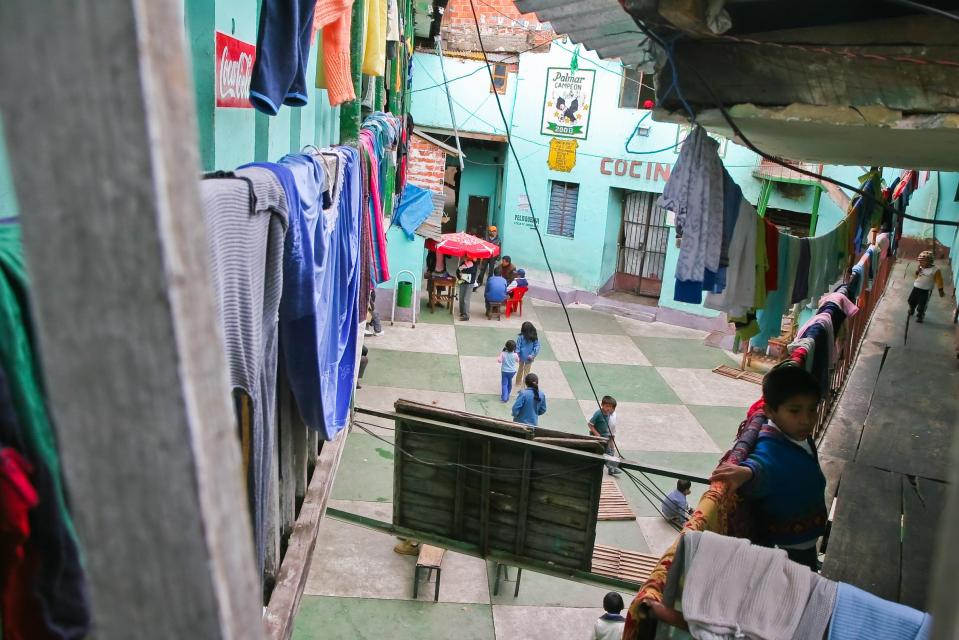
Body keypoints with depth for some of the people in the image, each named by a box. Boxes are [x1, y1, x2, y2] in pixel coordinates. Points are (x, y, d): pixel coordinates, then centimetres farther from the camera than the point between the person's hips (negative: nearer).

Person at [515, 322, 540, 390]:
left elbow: (517, 347, -15)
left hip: (522, 356, 0)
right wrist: (533, 355, -11)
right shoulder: (535, 338, -9)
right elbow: (537, 346, -12)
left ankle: (518, 382, 41)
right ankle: (524, 386, 14)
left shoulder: (521, 337, -16)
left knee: (520, 369, 24)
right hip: (529, 358, 0)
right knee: (526, 372, 11)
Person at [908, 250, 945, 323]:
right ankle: (911, 310, 48)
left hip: (926, 291, -5)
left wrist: (941, 291, -5)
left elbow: (939, 281, -8)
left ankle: (919, 316, 25)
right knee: (911, 300, 20)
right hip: (916, 287, 5)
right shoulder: (920, 267, 0)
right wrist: (917, 272, -10)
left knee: (922, 305, 4)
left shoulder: (935, 270, -15)